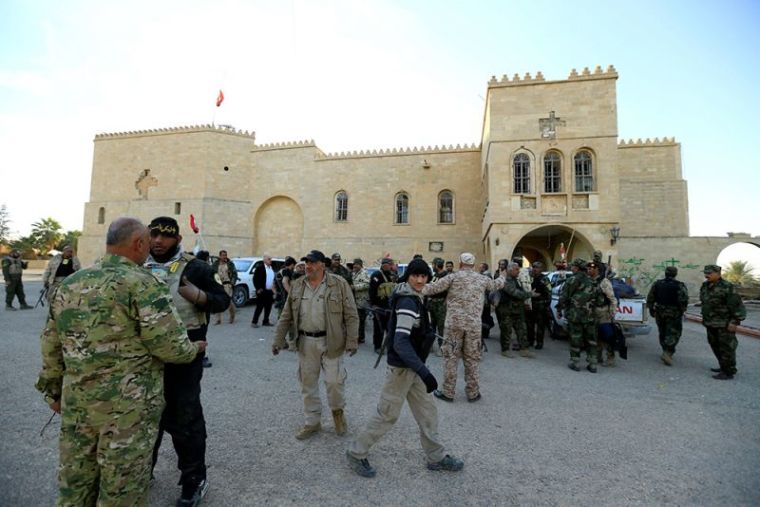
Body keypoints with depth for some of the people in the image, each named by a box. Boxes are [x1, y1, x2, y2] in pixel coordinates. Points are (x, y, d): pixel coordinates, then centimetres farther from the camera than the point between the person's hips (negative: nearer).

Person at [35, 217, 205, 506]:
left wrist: (54, 391, 24)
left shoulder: (68, 285, 7)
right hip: (128, 405, -7)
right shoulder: (141, 283, -16)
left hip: (76, 401, 7)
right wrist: (194, 348, 0)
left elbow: (51, 347, 13)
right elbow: (170, 345, -19)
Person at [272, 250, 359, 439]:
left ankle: (337, 411, 34)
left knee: (334, 381, 3)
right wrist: (278, 340, 5)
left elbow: (351, 315, -8)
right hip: (305, 342, 4)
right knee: (308, 383, 12)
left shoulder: (339, 283, -9)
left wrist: (352, 341, -13)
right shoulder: (297, 286, 3)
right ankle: (312, 422, 31)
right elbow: (286, 316, 8)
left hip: (330, 342, -4)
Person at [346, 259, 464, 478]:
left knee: (427, 412, 16)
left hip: (412, 366, 9)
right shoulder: (408, 302, -23)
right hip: (402, 368, -9)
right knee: (387, 414, 4)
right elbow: (400, 342, -31)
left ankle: (436, 457, 32)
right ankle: (356, 453, 22)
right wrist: (424, 371, -36)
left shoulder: (413, 299, 8)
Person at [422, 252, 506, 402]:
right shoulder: (482, 279, 10)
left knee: (451, 357, 6)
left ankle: (447, 392, 12)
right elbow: (496, 284, 28)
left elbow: (434, 287, -7)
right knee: (471, 359, 12)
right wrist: (502, 276, 50)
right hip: (474, 324, 3)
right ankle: (473, 393, 21)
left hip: (454, 322, -3)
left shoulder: (453, 277, -2)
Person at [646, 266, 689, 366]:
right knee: (673, 334, 0)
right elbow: (684, 300, -17)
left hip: (660, 313, 4)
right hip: (674, 314, -4)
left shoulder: (657, 284, 3)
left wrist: (651, 309, 15)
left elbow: (650, 298, 6)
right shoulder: (680, 286, -9)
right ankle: (667, 353, -13)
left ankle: (667, 352, 27)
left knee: (663, 333, 16)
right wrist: (682, 310, -2)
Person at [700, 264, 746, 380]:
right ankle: (724, 367, 31)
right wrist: (704, 317, 20)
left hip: (724, 325, -8)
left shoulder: (727, 287, -16)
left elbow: (737, 305, -16)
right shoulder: (705, 286, 7)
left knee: (726, 348, 0)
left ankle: (728, 372, 9)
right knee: (715, 346, 17)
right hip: (710, 324, 8)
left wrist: (735, 321, -19)